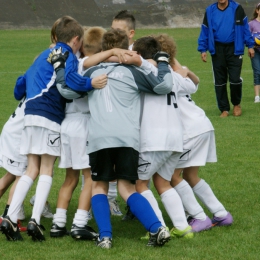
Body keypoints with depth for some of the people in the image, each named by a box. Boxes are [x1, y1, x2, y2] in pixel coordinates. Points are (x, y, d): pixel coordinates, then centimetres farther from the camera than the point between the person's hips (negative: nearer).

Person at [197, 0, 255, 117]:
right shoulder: (210, 11, 2)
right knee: (219, 81, 5)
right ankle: (224, 109, 17)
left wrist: (250, 45, 0)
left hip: (234, 49, -2)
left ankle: (236, 104, 18)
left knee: (235, 79, -8)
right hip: (217, 49, 2)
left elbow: (245, 27, 2)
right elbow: (205, 31, 6)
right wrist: (203, 49, 1)